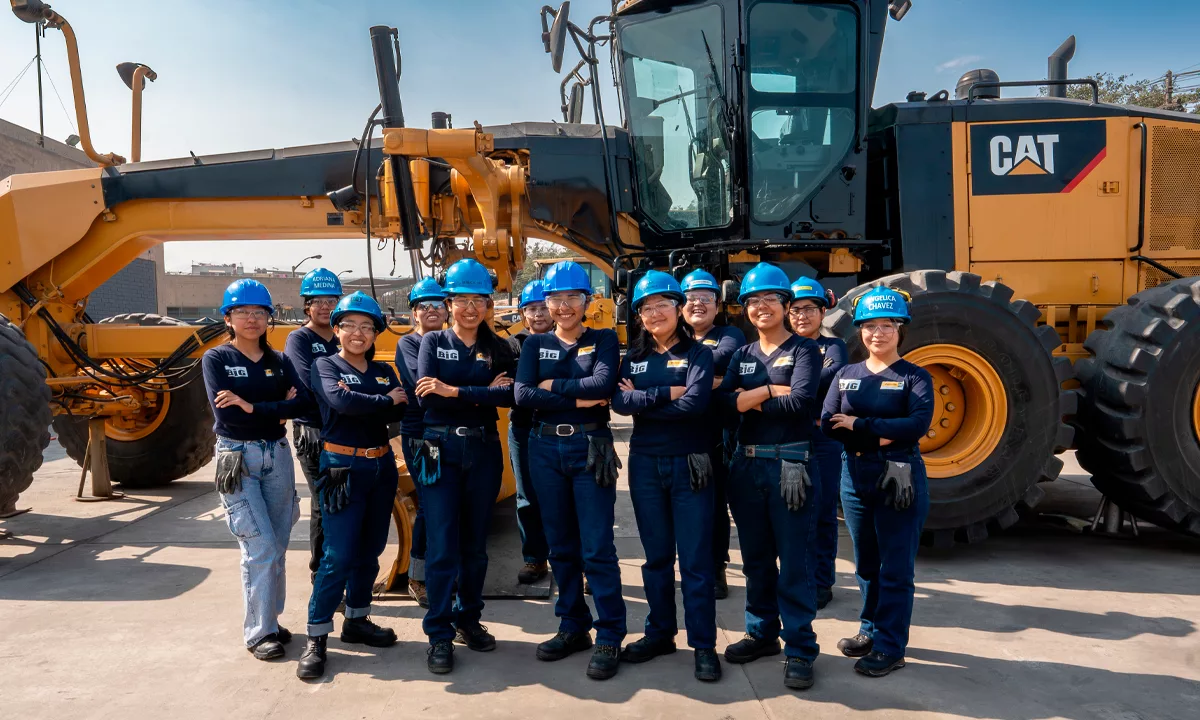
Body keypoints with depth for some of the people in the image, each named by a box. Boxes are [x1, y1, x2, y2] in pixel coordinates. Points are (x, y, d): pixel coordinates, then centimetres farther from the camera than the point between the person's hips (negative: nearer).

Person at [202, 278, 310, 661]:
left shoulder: (279, 361, 7)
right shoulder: (216, 359, -2)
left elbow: (304, 401, -10)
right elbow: (225, 413, -17)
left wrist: (253, 407, -19)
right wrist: (279, 411, -13)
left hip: (277, 455, 4)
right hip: (237, 457, -4)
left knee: (278, 548, 9)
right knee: (260, 548, -8)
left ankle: (270, 619, 25)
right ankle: (258, 632, 5)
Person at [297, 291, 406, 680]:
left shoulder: (383, 371, 12)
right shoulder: (325, 366, -1)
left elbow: (398, 412, -6)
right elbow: (343, 402, -22)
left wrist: (361, 407, -19)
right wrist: (386, 401, -10)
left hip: (381, 466, 6)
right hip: (342, 467, -5)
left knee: (370, 551, 12)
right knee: (338, 556, -8)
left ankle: (357, 621, 27)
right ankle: (316, 638, 2)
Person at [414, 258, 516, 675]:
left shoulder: (498, 349, 6)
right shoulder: (433, 342, 3)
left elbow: (510, 396, -11)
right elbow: (426, 395, -13)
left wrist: (454, 391, -18)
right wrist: (485, 393, -13)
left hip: (484, 451, 2)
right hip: (441, 450, -2)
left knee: (475, 544, 11)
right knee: (442, 546, -4)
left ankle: (468, 620, 27)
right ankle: (439, 634, 8)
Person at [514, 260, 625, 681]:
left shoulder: (604, 340, 2)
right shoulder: (535, 344, 9)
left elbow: (603, 384, -18)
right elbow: (522, 395, -7)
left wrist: (552, 385, -10)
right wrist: (576, 399, -13)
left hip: (590, 448, -3)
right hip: (546, 448, 3)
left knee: (597, 548, -3)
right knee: (561, 545, 11)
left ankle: (609, 637, 8)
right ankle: (572, 627, 25)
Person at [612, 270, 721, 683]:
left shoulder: (697, 354, -1)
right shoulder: (633, 358, 9)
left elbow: (694, 404, -18)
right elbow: (619, 403, -8)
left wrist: (641, 400, -11)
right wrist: (665, 393, -17)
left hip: (688, 463, -3)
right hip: (645, 465, 4)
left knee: (695, 558, 0)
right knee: (656, 555, 13)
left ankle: (703, 645, 11)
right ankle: (660, 633, 26)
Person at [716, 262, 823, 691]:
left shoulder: (804, 350, -2)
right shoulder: (741, 356, 12)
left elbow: (800, 402, -19)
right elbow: (721, 401, -5)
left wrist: (749, 399, -9)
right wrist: (771, 390, -16)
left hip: (790, 465, -5)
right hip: (747, 465, 5)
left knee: (793, 562, 0)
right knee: (755, 558, 15)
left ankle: (800, 650, 10)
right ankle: (762, 633, 30)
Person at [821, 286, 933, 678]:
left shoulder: (915, 377, -3)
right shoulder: (846, 375, 8)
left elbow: (918, 425, -20)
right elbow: (829, 424, -5)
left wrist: (859, 424, -17)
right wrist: (880, 437, -18)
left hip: (901, 478, -4)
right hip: (856, 476, 4)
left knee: (896, 567, 2)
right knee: (865, 563, 15)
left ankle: (890, 646, 14)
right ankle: (871, 630, 32)